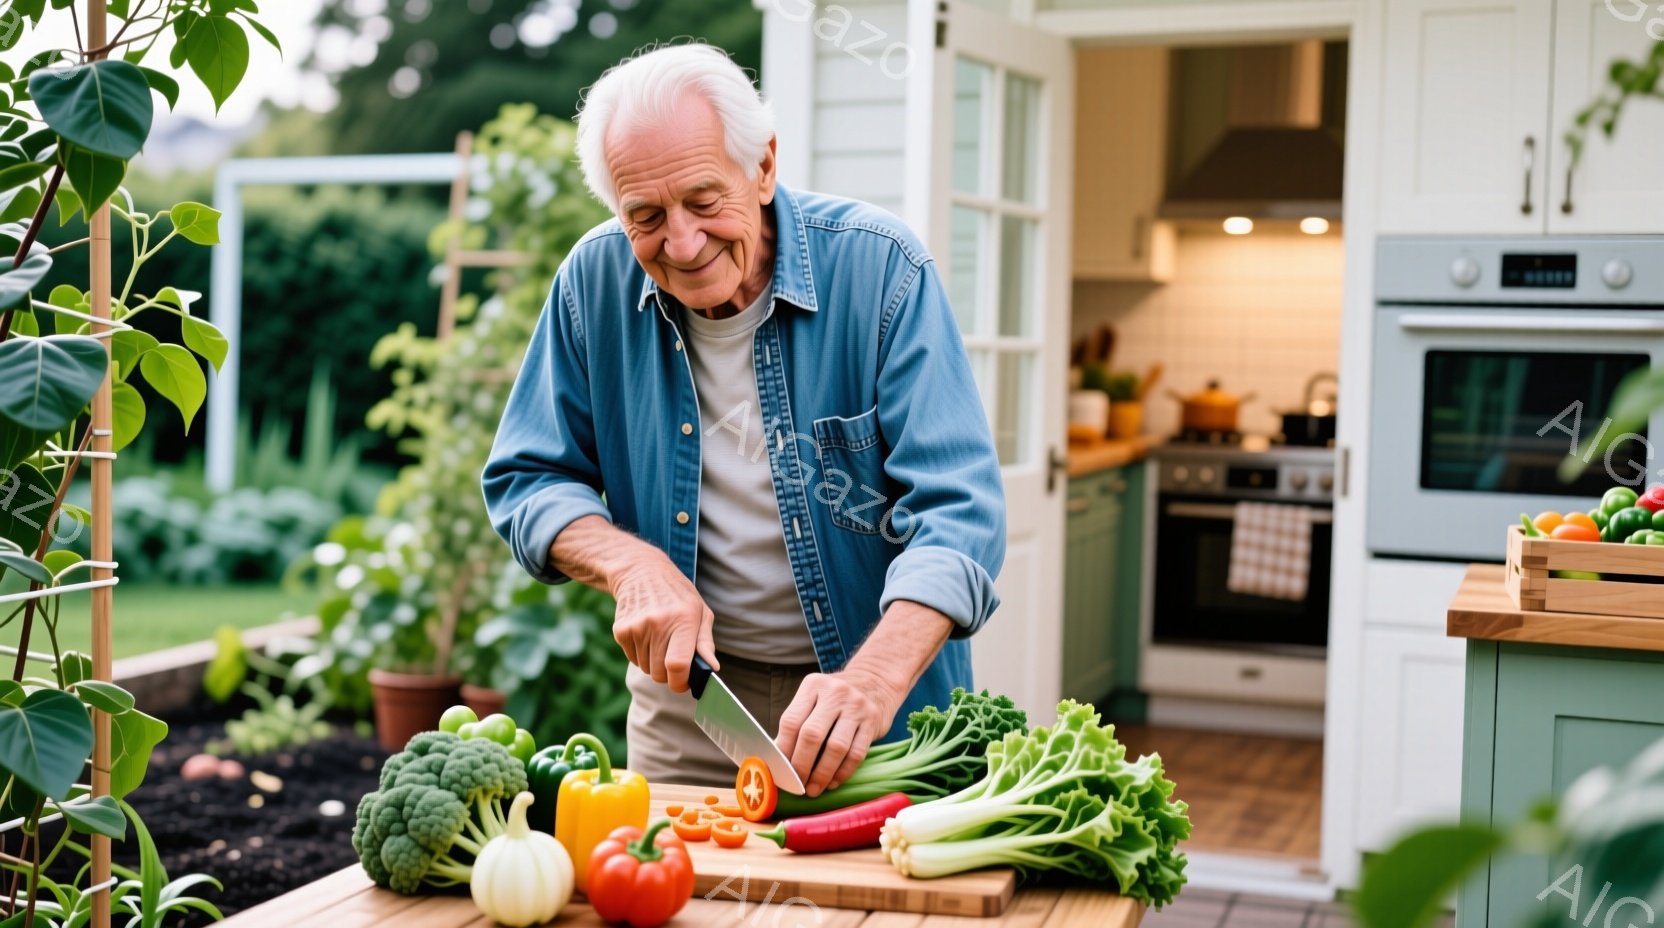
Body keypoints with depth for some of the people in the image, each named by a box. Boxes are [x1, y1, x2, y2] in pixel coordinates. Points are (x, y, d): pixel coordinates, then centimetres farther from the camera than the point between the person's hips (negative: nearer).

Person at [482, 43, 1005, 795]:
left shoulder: (879, 267, -16)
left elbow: (956, 509, -22)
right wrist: (632, 565, -18)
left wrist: (873, 684, -37)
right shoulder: (595, 281, -7)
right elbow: (525, 479, 2)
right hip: (685, 689, 3)